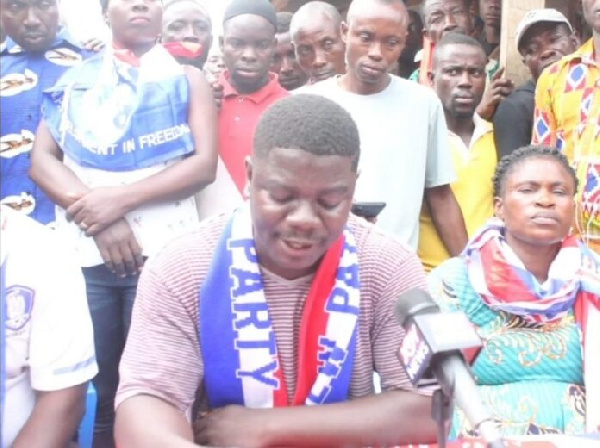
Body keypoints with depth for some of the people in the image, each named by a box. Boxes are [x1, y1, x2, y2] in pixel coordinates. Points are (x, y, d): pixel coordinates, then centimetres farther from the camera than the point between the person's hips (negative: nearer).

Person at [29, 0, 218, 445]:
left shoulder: (188, 78, 12)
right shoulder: (76, 77, 16)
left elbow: (204, 164, -1)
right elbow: (42, 160, 6)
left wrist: (120, 198, -11)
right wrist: (95, 215, -10)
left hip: (161, 251, -1)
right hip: (82, 252, 2)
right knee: (90, 386, 5)